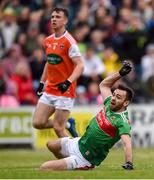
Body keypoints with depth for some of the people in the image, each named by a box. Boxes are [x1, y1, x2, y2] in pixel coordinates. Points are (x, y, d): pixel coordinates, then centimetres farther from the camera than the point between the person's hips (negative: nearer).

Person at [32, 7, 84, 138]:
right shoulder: (48, 41, 10)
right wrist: (42, 82, 20)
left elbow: (80, 66, -18)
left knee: (58, 128, -9)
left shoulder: (69, 41, -13)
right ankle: (67, 124, 22)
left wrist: (68, 82, -31)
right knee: (37, 123, 0)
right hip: (49, 91, 7)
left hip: (65, 92, -7)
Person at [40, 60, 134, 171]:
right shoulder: (110, 104, -3)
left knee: (44, 168, -12)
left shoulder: (122, 121, -28)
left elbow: (127, 143, -43)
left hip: (84, 157, -9)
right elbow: (103, 85, 14)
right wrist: (120, 73, 1)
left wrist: (129, 164, -59)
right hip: (78, 143, 9)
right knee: (51, 145, 32)